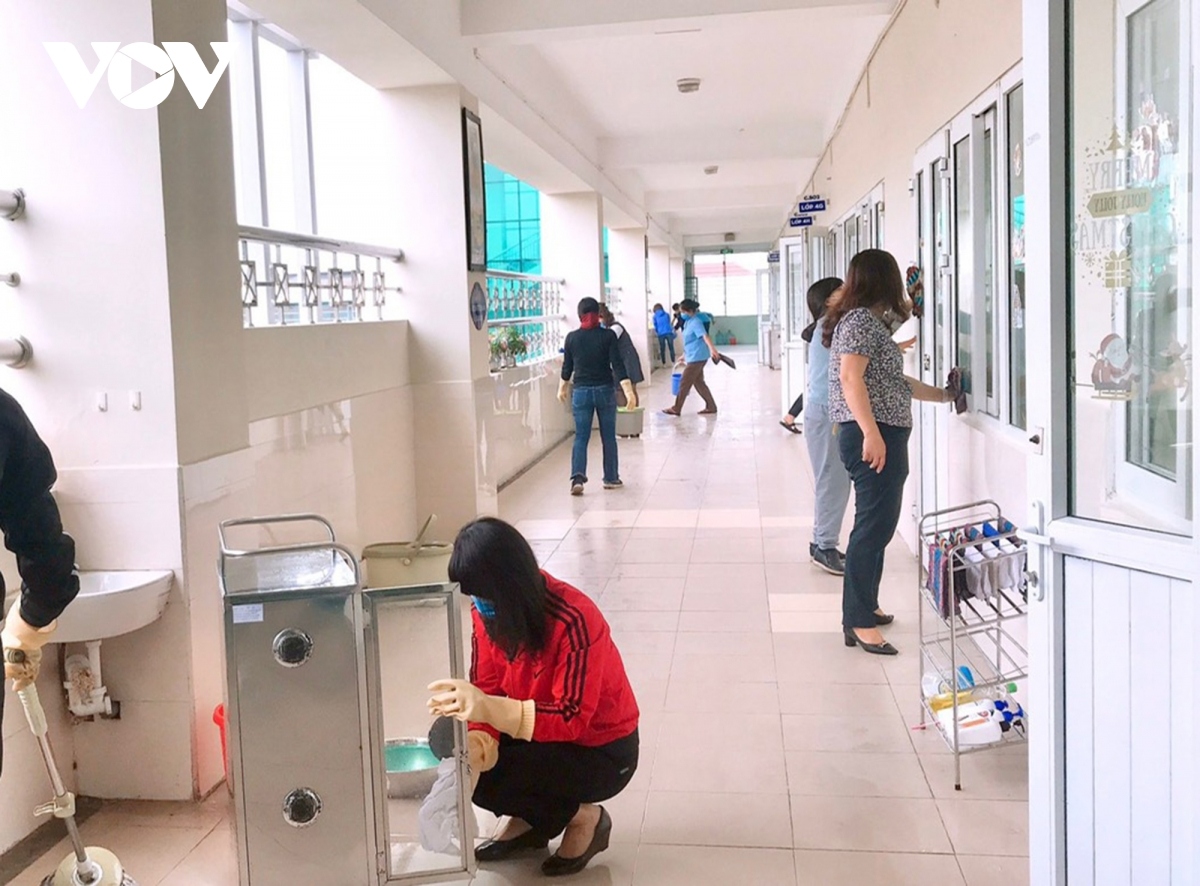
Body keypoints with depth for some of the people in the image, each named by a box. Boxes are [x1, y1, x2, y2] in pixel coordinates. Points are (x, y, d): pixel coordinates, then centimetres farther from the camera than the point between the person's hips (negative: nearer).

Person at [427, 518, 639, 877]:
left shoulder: (573, 620, -31)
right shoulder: (489, 612, -10)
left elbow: (573, 719, -32)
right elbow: (485, 686, -7)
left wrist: (491, 709, -44)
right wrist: (479, 737, -28)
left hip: (602, 751, -7)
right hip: (542, 736, 7)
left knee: (479, 779, -24)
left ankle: (583, 818, 1)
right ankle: (530, 821, 10)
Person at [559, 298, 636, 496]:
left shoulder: (572, 337, -2)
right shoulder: (608, 336, -7)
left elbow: (567, 367, 6)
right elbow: (617, 365, -13)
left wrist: (562, 388, 21)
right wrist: (628, 390, -13)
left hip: (581, 392, 1)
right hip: (605, 390, -1)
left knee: (581, 437, 3)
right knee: (608, 437, 11)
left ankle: (577, 477, -14)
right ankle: (611, 478, 19)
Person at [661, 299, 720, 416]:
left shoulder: (695, 322, -16)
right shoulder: (688, 322, 14)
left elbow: (705, 336, -31)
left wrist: (712, 349, -45)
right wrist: (685, 355, 34)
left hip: (697, 357, -10)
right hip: (694, 357, 10)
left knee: (685, 383, -2)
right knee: (698, 382, 12)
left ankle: (676, 409, 7)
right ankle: (711, 407, 16)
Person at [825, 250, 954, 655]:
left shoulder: (868, 321, 21)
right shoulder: (862, 320, -10)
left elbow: (890, 381, 28)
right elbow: (850, 377, -21)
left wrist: (942, 395, 36)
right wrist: (871, 433, -28)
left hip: (883, 437, 11)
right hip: (874, 437, -11)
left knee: (876, 526, 16)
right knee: (874, 527, -10)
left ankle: (866, 607, 25)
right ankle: (859, 622, -7)